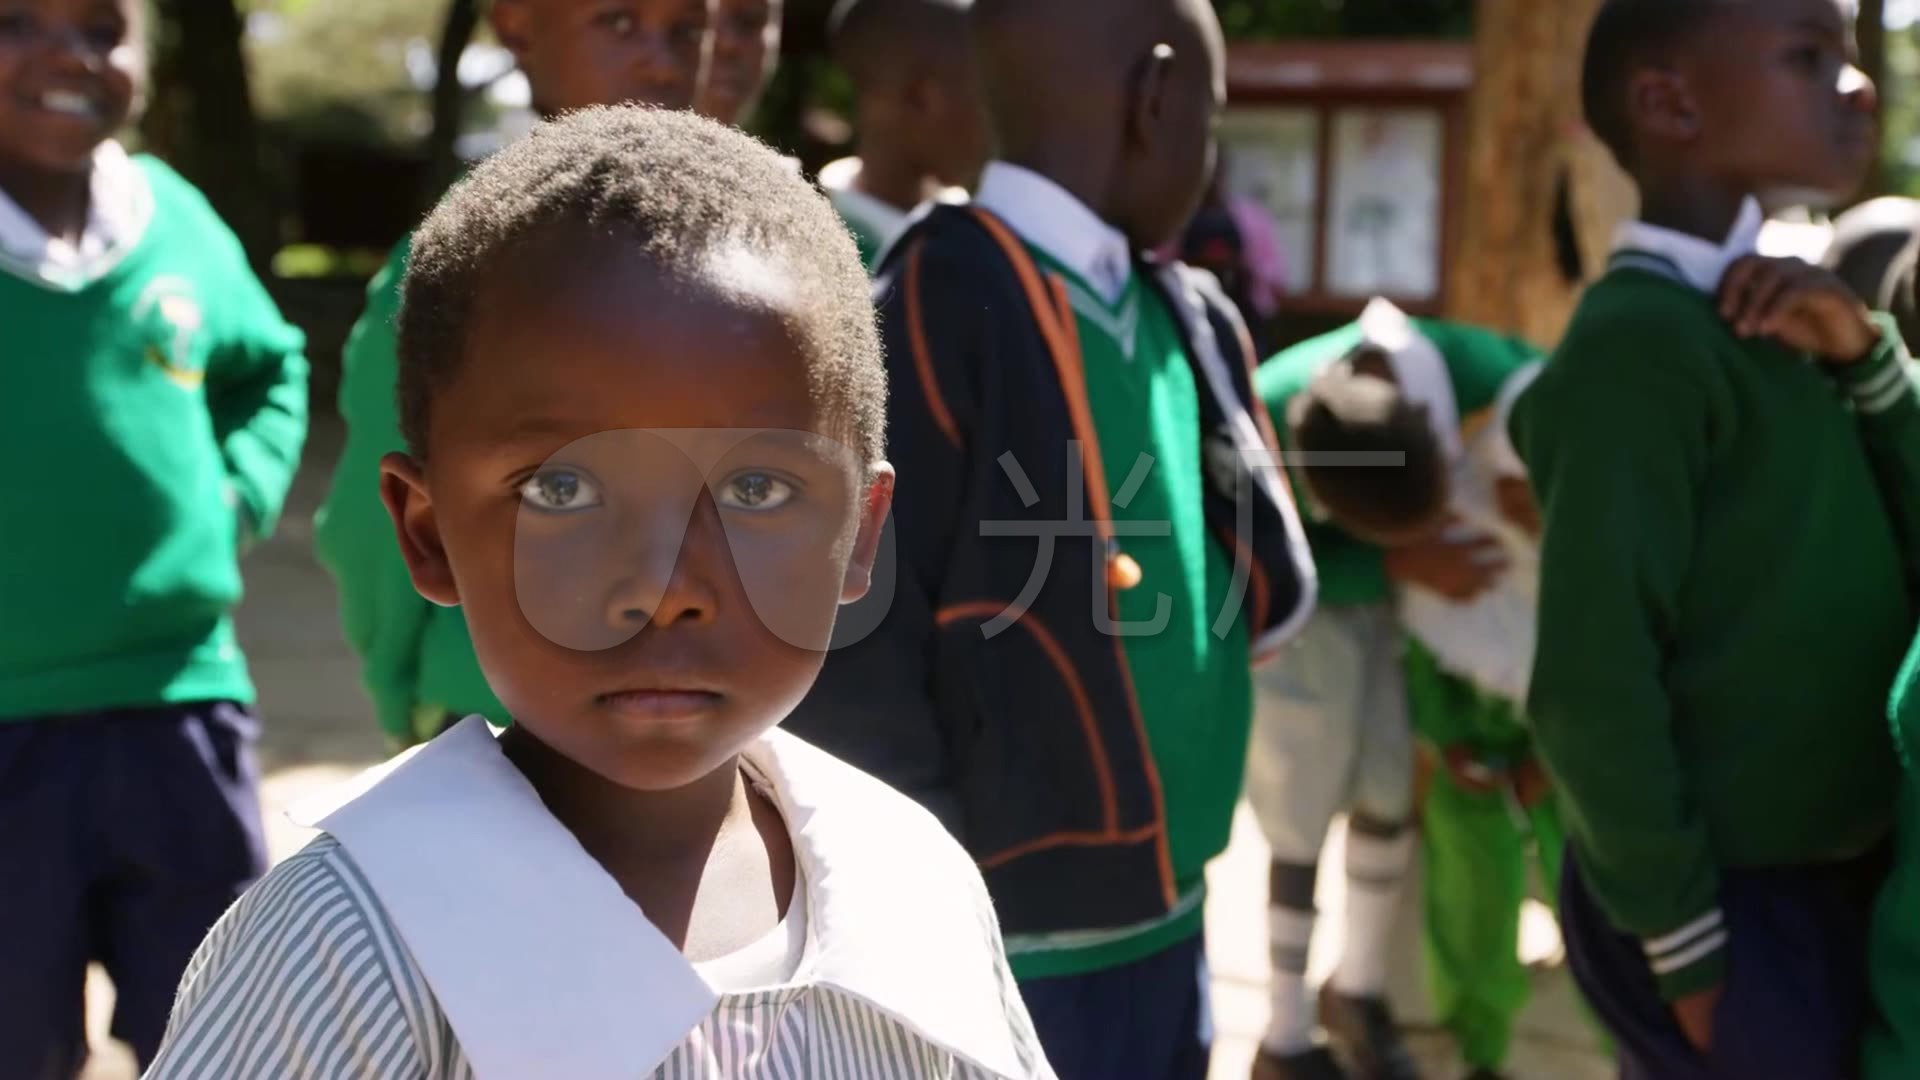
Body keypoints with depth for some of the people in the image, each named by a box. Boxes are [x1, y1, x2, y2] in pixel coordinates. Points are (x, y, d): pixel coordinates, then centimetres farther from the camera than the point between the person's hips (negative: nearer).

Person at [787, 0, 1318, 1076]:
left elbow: (1269, 594, 10)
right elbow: (850, 670, -17)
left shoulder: (1189, 317, 6)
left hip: (1167, 932, 7)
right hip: (1003, 960, -7)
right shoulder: (942, 308, -17)